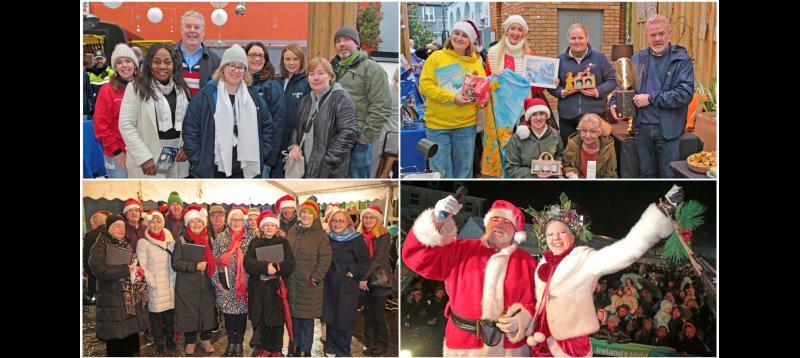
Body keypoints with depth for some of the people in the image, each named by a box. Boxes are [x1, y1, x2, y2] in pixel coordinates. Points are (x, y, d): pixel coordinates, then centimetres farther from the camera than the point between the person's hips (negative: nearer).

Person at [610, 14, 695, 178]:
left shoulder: (682, 60, -5)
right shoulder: (638, 59, 8)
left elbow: (685, 94, -16)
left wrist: (651, 98, -16)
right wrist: (614, 102, -3)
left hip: (668, 129, -4)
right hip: (642, 127, 4)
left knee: (669, 176, 5)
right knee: (645, 174, 15)